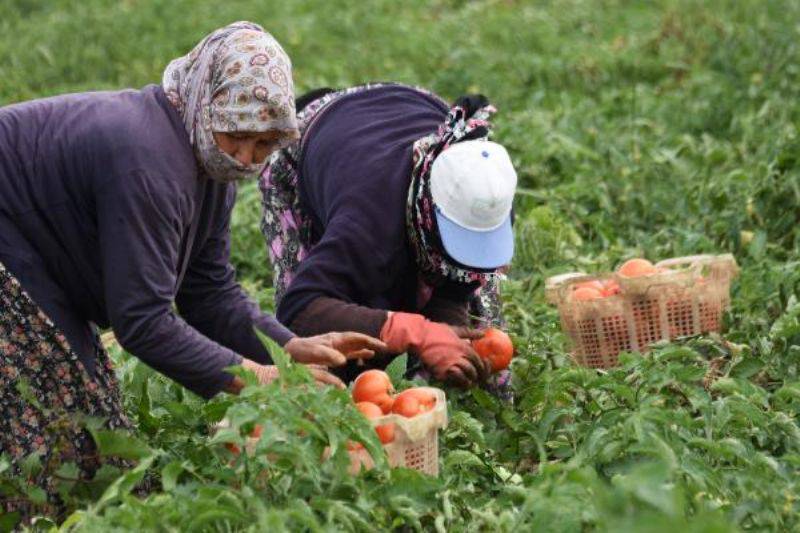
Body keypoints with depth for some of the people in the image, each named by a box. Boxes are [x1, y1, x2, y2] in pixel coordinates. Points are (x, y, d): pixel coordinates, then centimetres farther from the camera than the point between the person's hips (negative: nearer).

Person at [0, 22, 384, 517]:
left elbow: (208, 293, 4)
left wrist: (291, 346, -11)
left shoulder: (214, 159, -2)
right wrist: (253, 378, -30)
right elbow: (141, 319, -32)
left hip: (41, 272, 10)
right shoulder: (146, 160, -33)